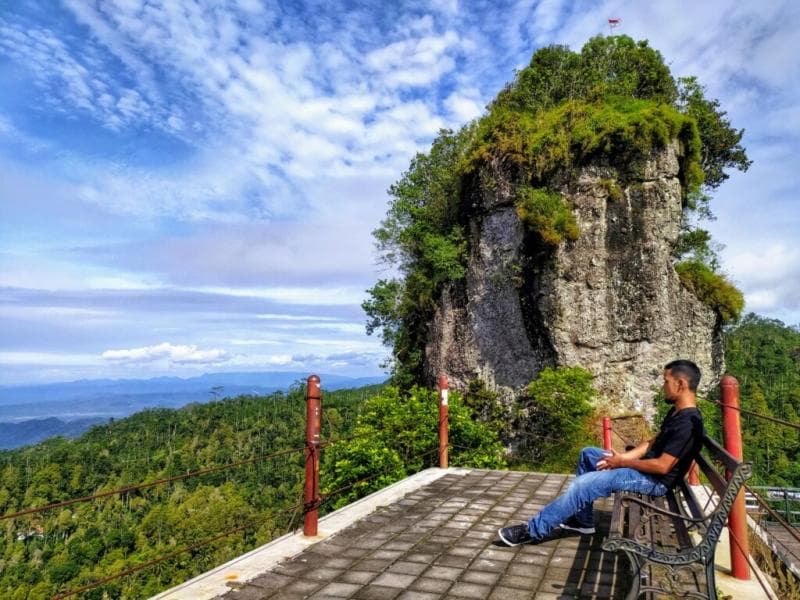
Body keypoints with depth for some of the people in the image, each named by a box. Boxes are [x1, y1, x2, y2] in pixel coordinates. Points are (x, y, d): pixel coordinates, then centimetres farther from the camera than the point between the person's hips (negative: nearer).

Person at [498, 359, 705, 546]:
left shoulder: (687, 423, -25)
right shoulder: (677, 412, 7)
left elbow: (662, 466, -27)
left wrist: (622, 462, -15)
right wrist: (622, 456, -1)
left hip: (655, 480, -11)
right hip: (647, 466, 11)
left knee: (582, 485, -21)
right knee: (588, 454, 14)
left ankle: (534, 529, -11)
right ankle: (583, 520, 17)